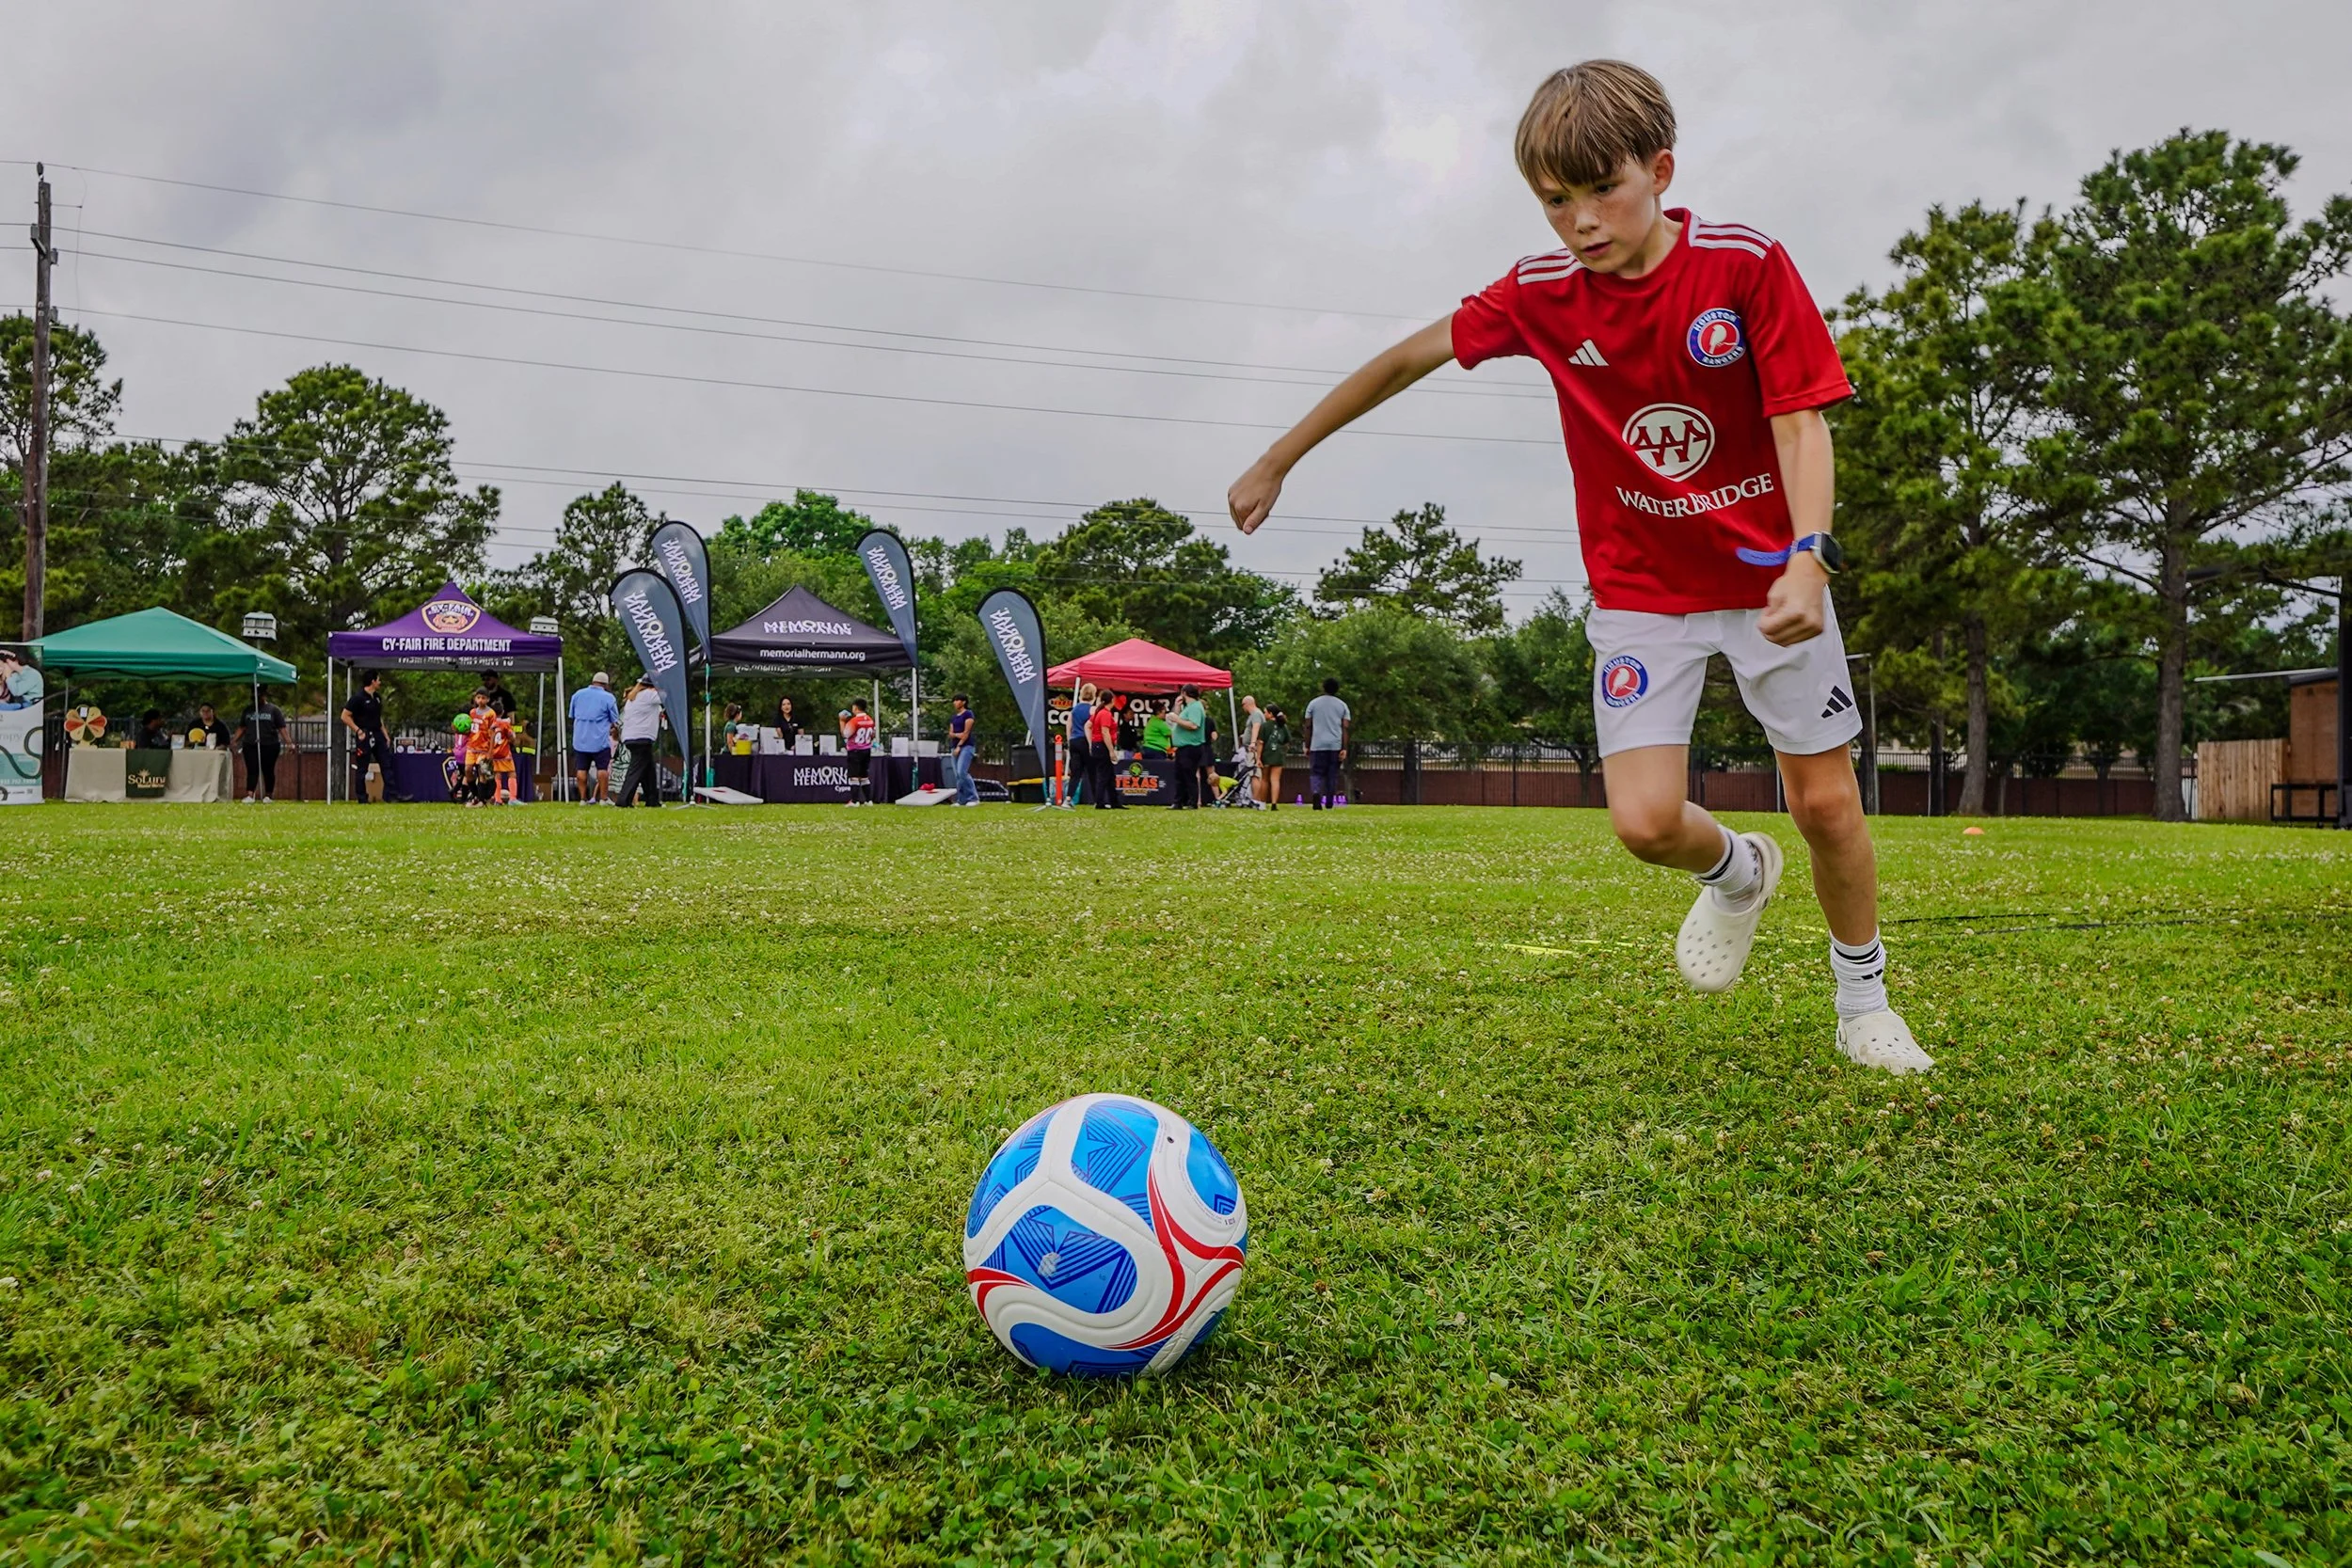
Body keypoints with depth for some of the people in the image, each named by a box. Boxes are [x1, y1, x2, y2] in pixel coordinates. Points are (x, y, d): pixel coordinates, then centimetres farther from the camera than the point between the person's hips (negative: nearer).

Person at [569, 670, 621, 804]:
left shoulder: (577, 694, 7)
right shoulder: (608, 698, -5)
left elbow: (572, 716, 17)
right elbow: (615, 721, 2)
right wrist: (615, 731, 22)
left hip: (580, 739, 3)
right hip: (600, 739, -3)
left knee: (581, 769, 6)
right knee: (602, 768, 2)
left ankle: (583, 798, 5)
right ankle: (603, 798, 1)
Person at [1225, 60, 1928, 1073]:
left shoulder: (1746, 264, -15)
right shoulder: (1541, 294, -8)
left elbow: (1801, 420, -15)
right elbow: (1409, 358, 1)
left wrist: (1807, 559, -32)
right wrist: (1276, 462, 5)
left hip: (1770, 578, -1)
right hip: (1638, 591, 1)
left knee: (1827, 805, 3)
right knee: (1646, 822, -12)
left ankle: (1864, 1005, 29)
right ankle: (1737, 873, 26)